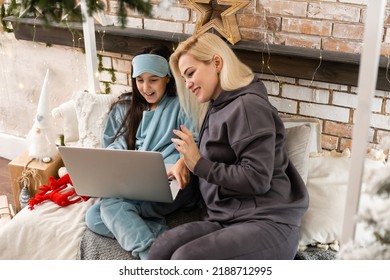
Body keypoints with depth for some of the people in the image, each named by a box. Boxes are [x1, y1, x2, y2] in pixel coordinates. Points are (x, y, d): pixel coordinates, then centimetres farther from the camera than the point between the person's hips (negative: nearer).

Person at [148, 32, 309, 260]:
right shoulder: (218, 108, 19)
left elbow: (257, 179, -19)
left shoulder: (247, 105, -11)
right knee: (161, 250, -13)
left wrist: (200, 165, -13)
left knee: (186, 258, -27)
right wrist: (185, 160, 2)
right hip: (226, 219, 8)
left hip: (268, 224, -8)